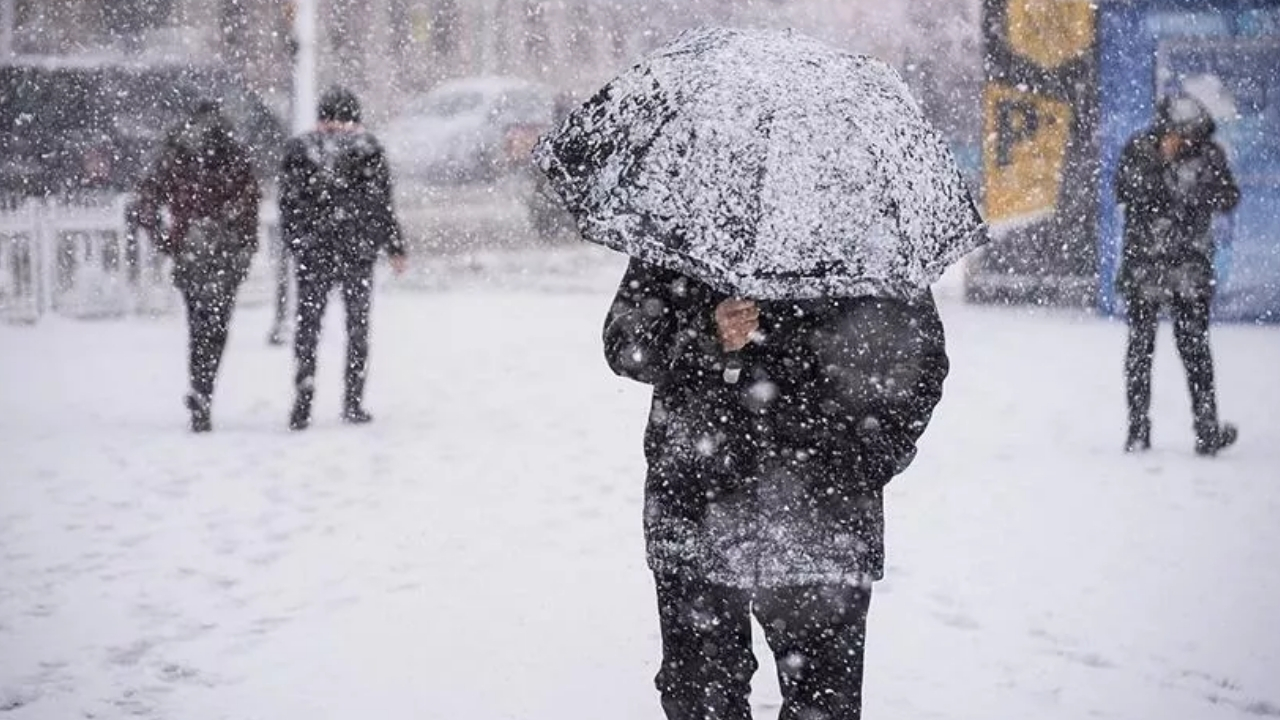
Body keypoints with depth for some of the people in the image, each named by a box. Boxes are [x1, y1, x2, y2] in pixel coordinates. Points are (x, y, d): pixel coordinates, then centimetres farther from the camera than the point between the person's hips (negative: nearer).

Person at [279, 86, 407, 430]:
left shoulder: (298, 149, 3)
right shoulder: (367, 148, -1)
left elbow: (289, 205, 3)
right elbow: (382, 204, 0)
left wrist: (295, 246, 12)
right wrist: (395, 247, 6)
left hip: (312, 251, 1)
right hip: (358, 250, -1)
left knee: (307, 325, 5)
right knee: (358, 325, 10)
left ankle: (302, 403, -6)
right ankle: (353, 401, 8)